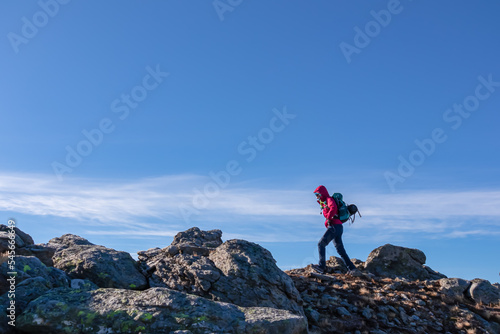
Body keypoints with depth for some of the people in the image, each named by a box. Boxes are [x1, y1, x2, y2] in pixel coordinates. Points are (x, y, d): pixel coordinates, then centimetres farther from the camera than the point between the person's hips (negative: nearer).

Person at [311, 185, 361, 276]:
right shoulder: (324, 203, 27)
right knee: (341, 251, 7)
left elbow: (333, 208, -22)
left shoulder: (329, 199, -1)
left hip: (335, 226, -10)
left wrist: (328, 218, -14)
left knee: (321, 244, -12)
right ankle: (352, 269, 4)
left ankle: (321, 266, -19)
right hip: (338, 227, 10)